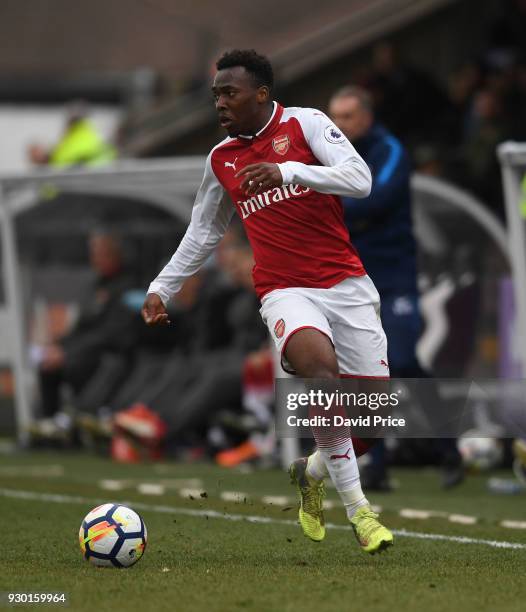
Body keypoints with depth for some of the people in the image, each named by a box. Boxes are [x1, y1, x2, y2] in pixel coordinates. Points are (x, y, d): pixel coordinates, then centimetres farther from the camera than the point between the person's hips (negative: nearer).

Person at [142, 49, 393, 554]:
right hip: (286, 291, 0)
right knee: (317, 361, -32)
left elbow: (359, 179, -14)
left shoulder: (304, 123, -1)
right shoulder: (221, 158, 11)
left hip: (346, 285, 0)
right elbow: (202, 233, 24)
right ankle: (357, 508, -25)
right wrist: (161, 288, 20)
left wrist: (288, 172, -25)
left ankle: (313, 471, 30)